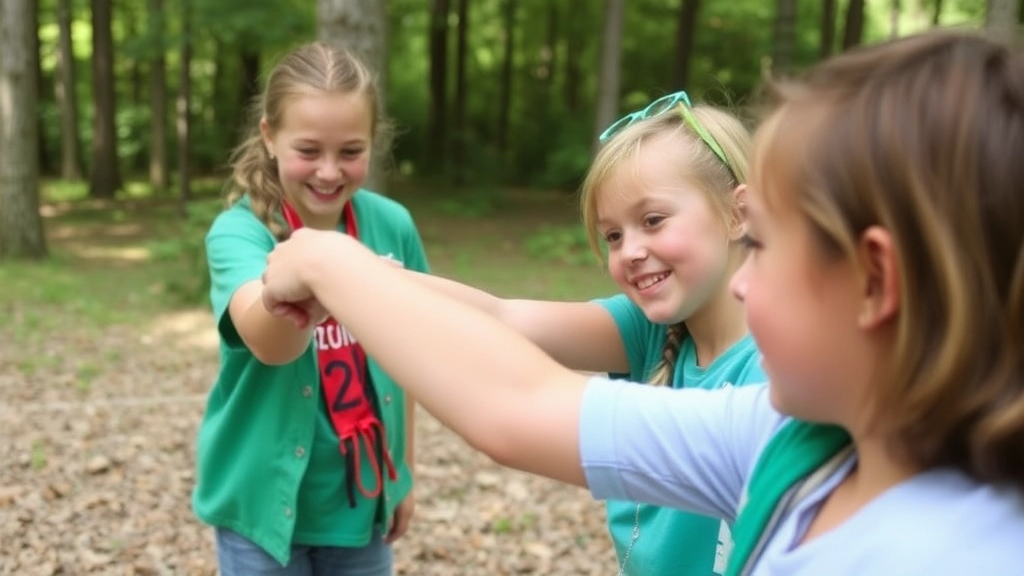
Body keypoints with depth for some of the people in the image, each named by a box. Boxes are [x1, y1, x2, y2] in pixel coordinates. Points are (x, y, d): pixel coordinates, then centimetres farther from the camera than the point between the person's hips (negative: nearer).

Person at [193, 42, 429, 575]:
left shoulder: (392, 225, -7)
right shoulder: (239, 230, -17)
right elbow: (269, 344, -37)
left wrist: (402, 471, 12)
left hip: (361, 496, 3)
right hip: (266, 498, -3)